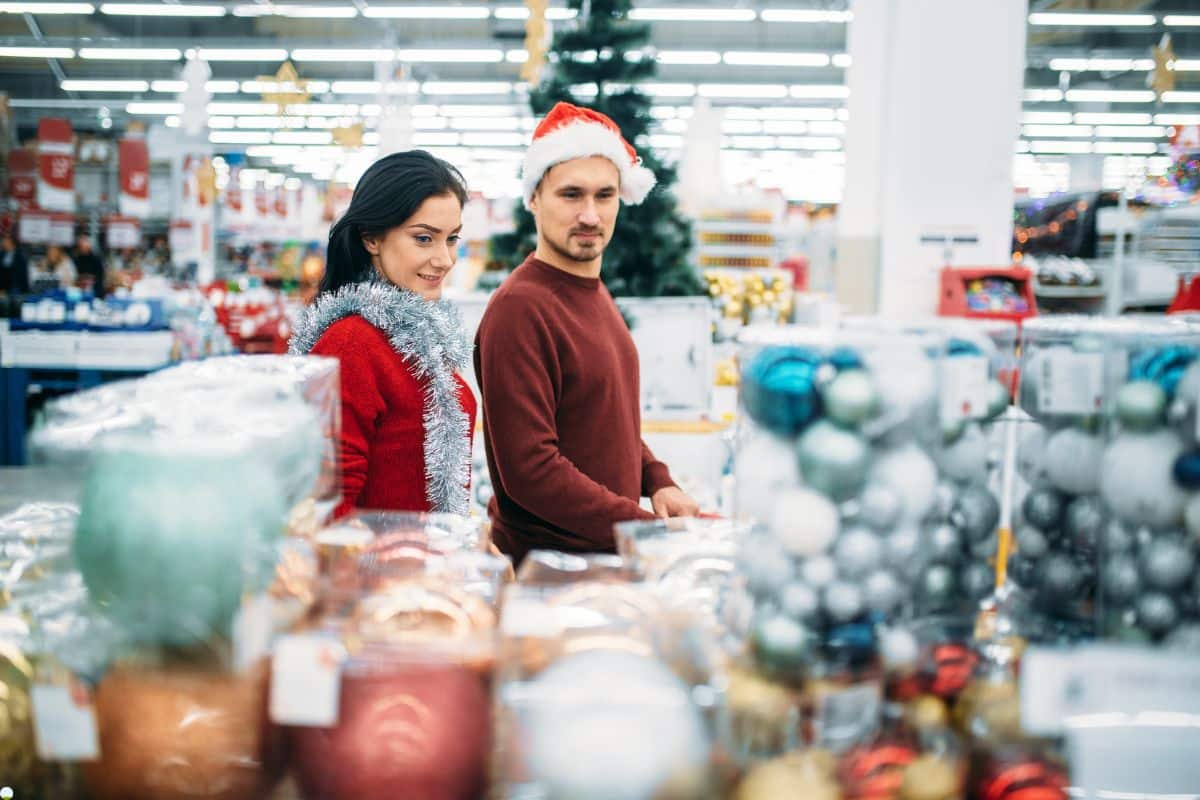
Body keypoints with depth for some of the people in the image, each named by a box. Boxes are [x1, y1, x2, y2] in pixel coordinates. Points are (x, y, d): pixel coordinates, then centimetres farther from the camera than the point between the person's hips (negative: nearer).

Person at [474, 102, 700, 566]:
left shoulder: (596, 295, 10)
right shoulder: (520, 308, -18)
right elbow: (529, 469, -21)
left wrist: (658, 483, 4)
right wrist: (649, 531, -21)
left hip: (613, 552, 8)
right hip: (545, 565, -8)